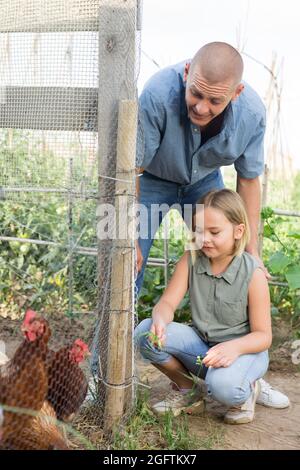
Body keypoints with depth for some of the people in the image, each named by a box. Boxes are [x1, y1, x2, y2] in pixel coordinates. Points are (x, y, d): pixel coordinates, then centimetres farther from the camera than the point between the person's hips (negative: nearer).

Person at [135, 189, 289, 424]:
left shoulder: (252, 273, -19)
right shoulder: (190, 260, -7)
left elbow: (263, 336, -15)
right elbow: (167, 302, -9)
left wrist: (235, 347, -36)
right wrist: (160, 320, -34)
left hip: (243, 350, -4)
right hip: (201, 345, 5)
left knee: (223, 385, -38)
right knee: (146, 332, -19)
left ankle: (247, 389, 3)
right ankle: (186, 389, 6)